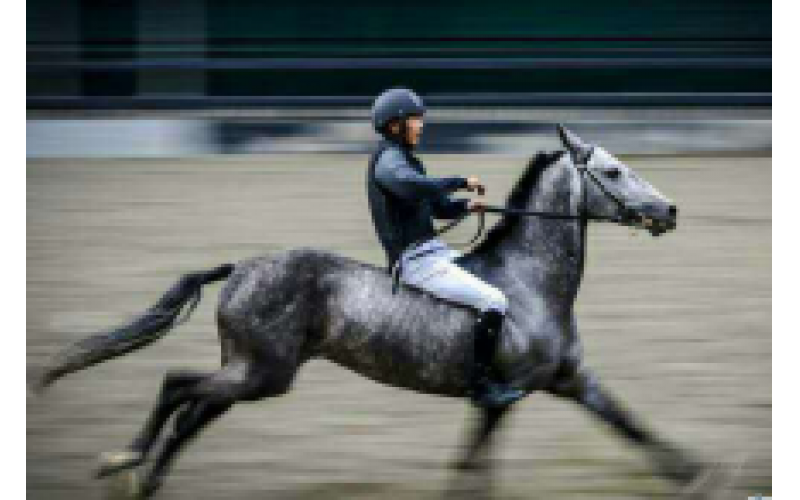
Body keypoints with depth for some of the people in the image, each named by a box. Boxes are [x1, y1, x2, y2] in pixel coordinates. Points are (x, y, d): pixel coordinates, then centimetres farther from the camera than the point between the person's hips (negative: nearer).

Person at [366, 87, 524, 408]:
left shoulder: (400, 159, 19)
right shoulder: (387, 160, -13)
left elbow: (437, 206, 23)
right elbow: (414, 187, -35)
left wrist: (467, 205, 4)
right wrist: (462, 183, -25)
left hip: (433, 252, 11)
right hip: (416, 261, -11)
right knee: (494, 302, -19)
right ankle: (481, 384, -16)